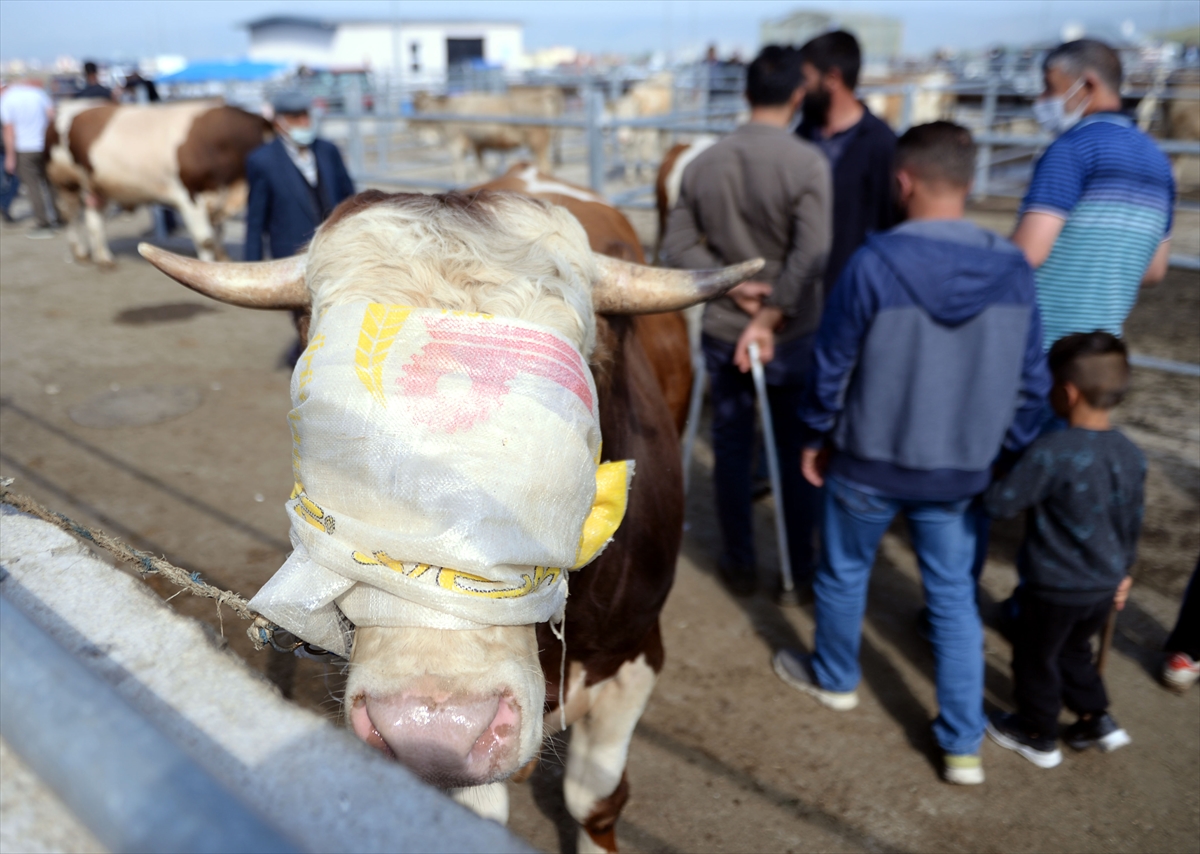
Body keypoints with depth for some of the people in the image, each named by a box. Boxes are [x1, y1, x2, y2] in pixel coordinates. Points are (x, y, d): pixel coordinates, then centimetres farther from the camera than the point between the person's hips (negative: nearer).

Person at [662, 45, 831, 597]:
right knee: (796, 450, 13)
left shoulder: (704, 163, -1)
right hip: (791, 335, -2)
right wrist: (769, 318, -18)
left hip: (722, 333, 3)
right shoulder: (808, 163, -13)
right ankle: (801, 565, 27)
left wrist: (729, 283, -8)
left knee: (731, 449, 14)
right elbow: (811, 256, -22)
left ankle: (739, 564, 25)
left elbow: (678, 245, -3)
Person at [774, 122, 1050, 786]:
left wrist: (816, 436, 5)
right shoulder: (1012, 271, -6)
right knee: (953, 596, 16)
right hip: (961, 471, 4)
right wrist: (1006, 454, 15)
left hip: (870, 463, -3)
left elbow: (831, 365, -10)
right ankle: (963, 745, 22)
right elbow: (1031, 383, 1)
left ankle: (834, 678, 43)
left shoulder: (874, 264, -19)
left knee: (843, 574, 20)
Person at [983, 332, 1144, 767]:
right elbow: (1132, 523, 8)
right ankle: (1096, 719, 37)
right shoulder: (1131, 455, -4)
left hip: (1054, 588, -6)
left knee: (1036, 659, 16)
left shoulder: (1051, 452, -28)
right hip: (1104, 587, 7)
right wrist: (1122, 570, 23)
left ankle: (1038, 737, 32)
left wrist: (991, 482, -1)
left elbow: (1000, 503, -23)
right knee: (1074, 651, 29)